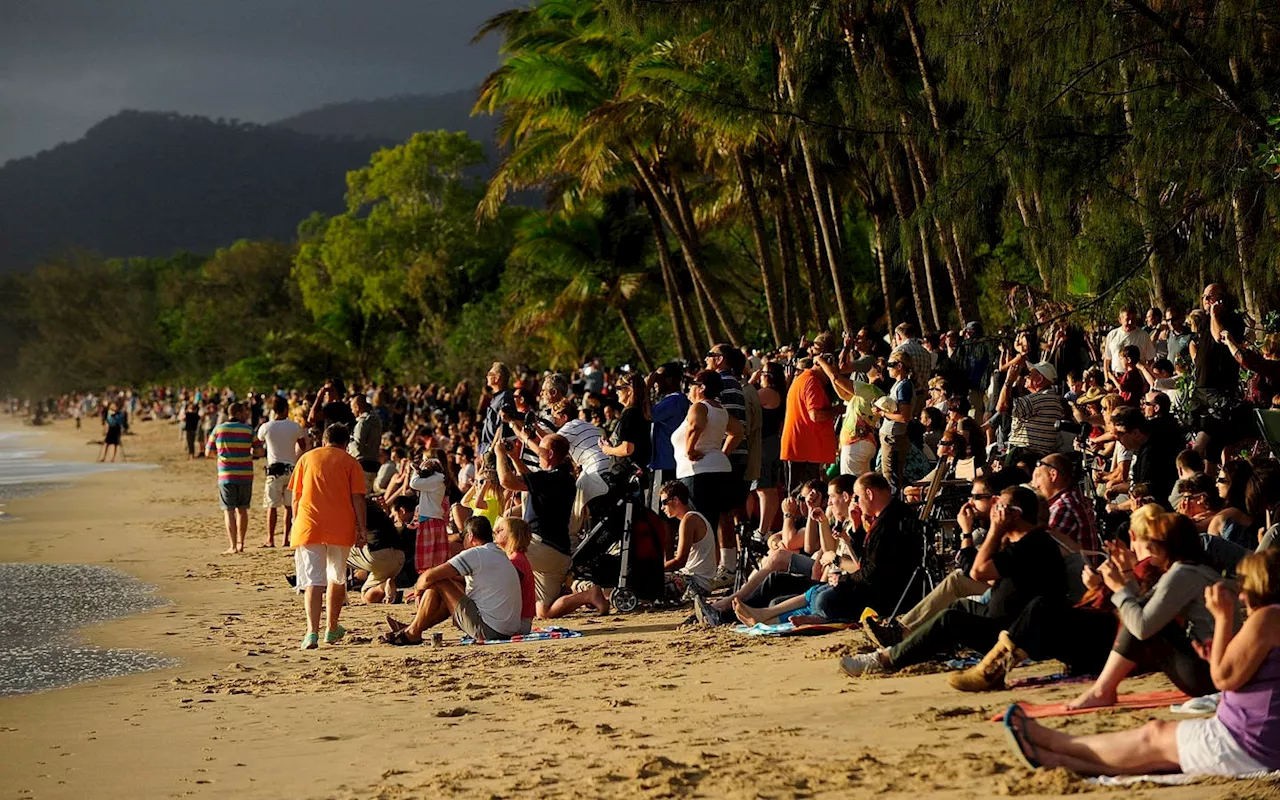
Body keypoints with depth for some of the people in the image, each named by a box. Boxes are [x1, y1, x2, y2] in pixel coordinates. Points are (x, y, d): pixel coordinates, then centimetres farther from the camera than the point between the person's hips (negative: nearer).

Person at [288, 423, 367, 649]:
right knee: (337, 577, 19)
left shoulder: (306, 458, 12)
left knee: (312, 580, -5)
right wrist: (361, 530, 2)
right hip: (340, 529, 0)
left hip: (308, 527, 0)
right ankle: (332, 629, 29)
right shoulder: (350, 462, 7)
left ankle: (312, 631, -21)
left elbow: (296, 497, 11)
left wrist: (295, 525, 19)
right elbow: (358, 498, 0)